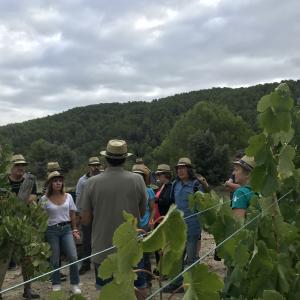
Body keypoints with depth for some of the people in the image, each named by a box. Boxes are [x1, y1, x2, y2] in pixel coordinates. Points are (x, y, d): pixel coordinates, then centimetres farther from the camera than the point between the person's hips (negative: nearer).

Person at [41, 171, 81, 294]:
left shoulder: (68, 196, 3)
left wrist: (74, 229, 9)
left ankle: (75, 284, 10)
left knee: (73, 257, -5)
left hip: (67, 229, 2)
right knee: (54, 260, 6)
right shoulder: (44, 199, -3)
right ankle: (56, 285, 22)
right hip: (52, 230, -2)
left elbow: (72, 214, 10)